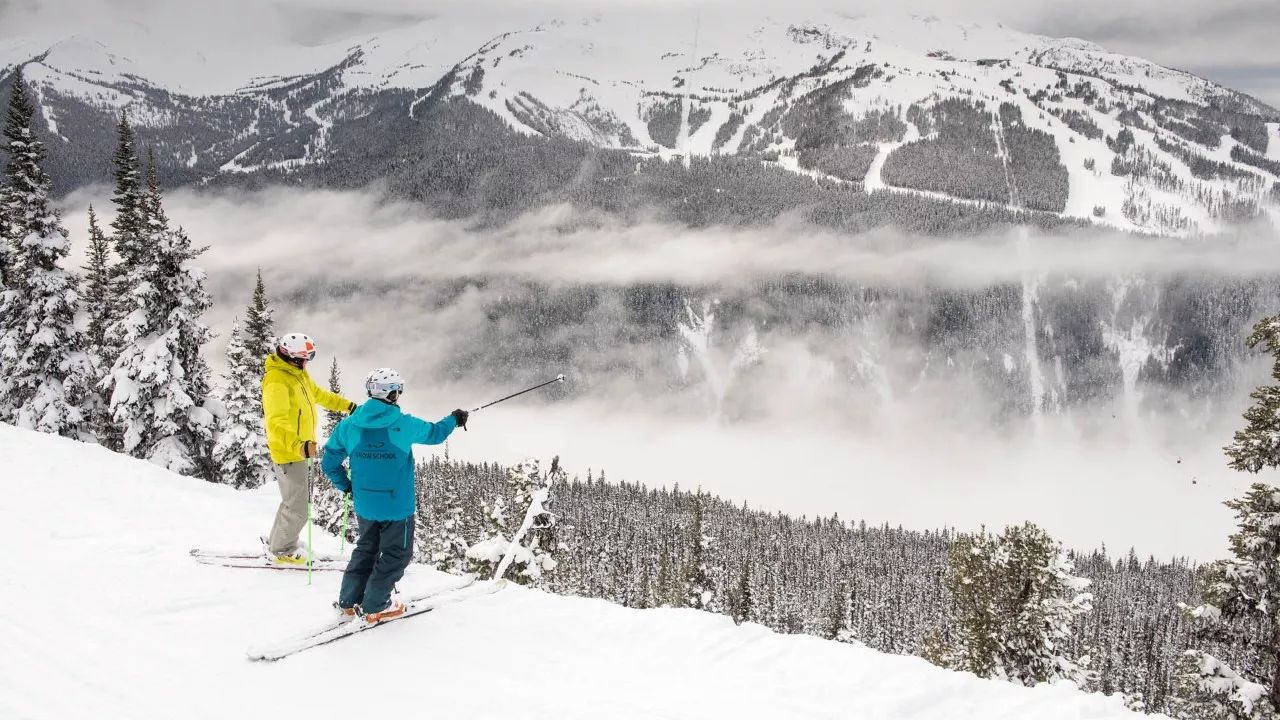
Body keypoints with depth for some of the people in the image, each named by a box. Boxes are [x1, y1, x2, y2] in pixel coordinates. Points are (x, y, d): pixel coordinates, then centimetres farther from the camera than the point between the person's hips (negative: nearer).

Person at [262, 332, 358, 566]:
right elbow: (276, 422, -35)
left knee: (299, 498, 21)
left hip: (299, 449, 10)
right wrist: (298, 445, -49)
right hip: (288, 452, -10)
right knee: (298, 506, -3)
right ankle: (281, 551, 15)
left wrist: (346, 405, 30)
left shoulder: (298, 374, 7)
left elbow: (318, 393, 26)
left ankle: (278, 542, 36)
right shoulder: (277, 381, -24)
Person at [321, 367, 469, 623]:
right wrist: (453, 419, 24)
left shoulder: (349, 425, -6)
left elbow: (329, 463, 2)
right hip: (396, 505, -4)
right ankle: (374, 607, 17)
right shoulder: (404, 424, -15)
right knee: (397, 554, 14)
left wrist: (346, 487, 19)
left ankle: (348, 602, 26)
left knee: (366, 548, 24)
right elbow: (434, 433, 4)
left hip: (364, 505, 5)